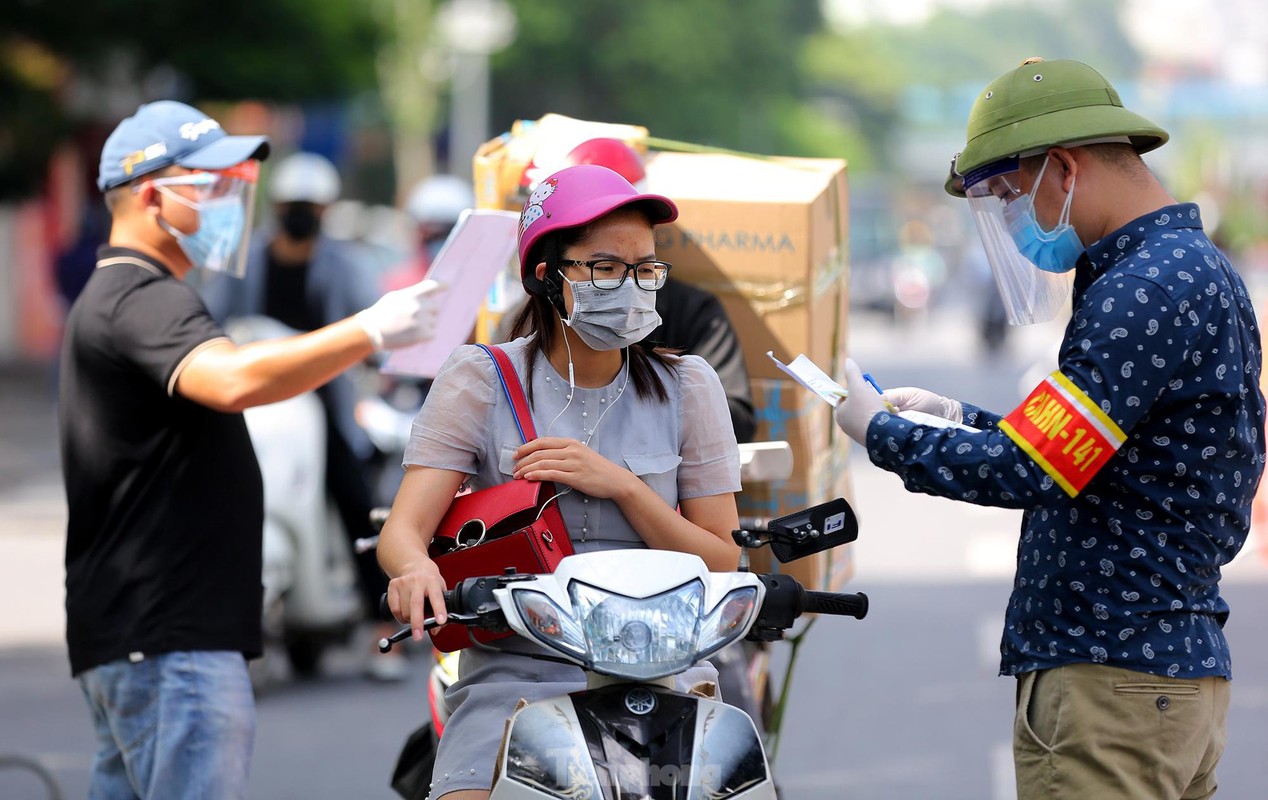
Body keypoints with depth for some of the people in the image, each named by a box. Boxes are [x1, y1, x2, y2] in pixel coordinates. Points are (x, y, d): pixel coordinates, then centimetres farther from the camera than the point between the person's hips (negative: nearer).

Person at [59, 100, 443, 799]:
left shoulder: (110, 297, 23)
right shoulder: (143, 299, -14)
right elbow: (234, 381, -33)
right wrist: (371, 330, -31)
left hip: (129, 636, 11)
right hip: (169, 638, -11)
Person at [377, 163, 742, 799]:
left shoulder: (685, 387, 8)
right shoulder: (479, 381, 4)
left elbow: (720, 562, 5)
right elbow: (403, 528, -7)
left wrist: (619, 484, -10)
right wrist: (417, 568, -32)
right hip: (514, 670, -1)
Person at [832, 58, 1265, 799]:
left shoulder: (1147, 289, -18)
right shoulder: (1201, 268, 16)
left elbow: (1026, 473, -21)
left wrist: (879, 429, -7)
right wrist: (961, 418, 16)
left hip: (1112, 680, -10)